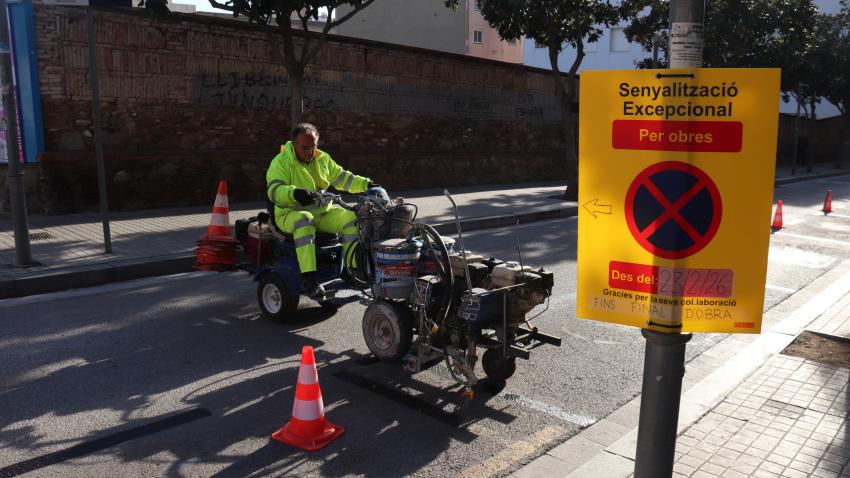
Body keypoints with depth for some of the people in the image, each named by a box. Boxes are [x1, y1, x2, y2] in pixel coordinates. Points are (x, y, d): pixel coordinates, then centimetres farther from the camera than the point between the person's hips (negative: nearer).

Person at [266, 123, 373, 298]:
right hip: (291, 214, -5)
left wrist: (366, 184, 0)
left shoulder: (323, 159, 9)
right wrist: (294, 193, -47)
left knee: (352, 218, -15)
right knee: (304, 220, -40)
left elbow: (342, 178, 16)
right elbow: (274, 190, -25)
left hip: (323, 212, 6)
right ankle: (308, 277, -44)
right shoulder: (281, 162, -10)